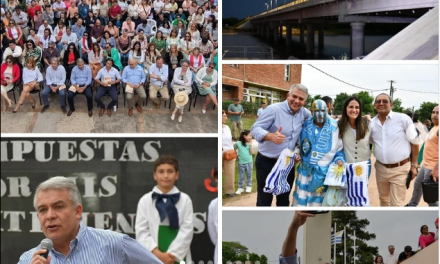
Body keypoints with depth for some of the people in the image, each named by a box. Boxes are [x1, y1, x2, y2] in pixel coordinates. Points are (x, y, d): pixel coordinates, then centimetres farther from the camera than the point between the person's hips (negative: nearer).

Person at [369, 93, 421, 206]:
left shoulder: (403, 119, -12)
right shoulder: (371, 123, -1)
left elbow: (414, 142, -4)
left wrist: (414, 165, -2)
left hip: (399, 169, -4)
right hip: (380, 168, 4)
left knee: (396, 205, -3)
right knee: (383, 199, 21)